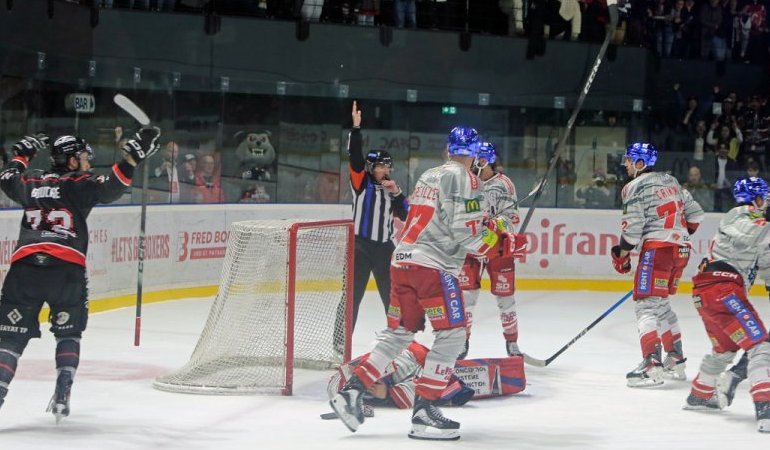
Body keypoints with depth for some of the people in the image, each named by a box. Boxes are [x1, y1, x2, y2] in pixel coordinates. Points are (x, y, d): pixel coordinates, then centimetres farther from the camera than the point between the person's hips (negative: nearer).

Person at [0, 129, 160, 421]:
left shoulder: (30, 181, 21)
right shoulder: (80, 184, 7)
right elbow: (110, 188, -9)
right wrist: (133, 157, -10)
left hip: (24, 266, 3)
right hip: (66, 268, -3)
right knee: (68, 332, 17)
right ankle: (62, 397, 5)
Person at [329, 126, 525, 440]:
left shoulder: (429, 175, 21)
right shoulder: (463, 178, -5)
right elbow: (467, 233, -14)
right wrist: (500, 243, 2)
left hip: (402, 260, 8)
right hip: (432, 264, -8)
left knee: (398, 334, 16)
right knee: (452, 335, -4)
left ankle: (352, 393, 11)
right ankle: (424, 409, -9)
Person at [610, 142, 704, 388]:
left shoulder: (636, 187, -6)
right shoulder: (670, 181, 18)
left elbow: (633, 227, -12)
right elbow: (695, 213, 20)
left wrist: (622, 254, 0)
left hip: (657, 248, -8)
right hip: (681, 249, 8)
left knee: (646, 305, -10)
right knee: (660, 303, 21)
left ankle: (652, 366, -23)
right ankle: (675, 361, 24)